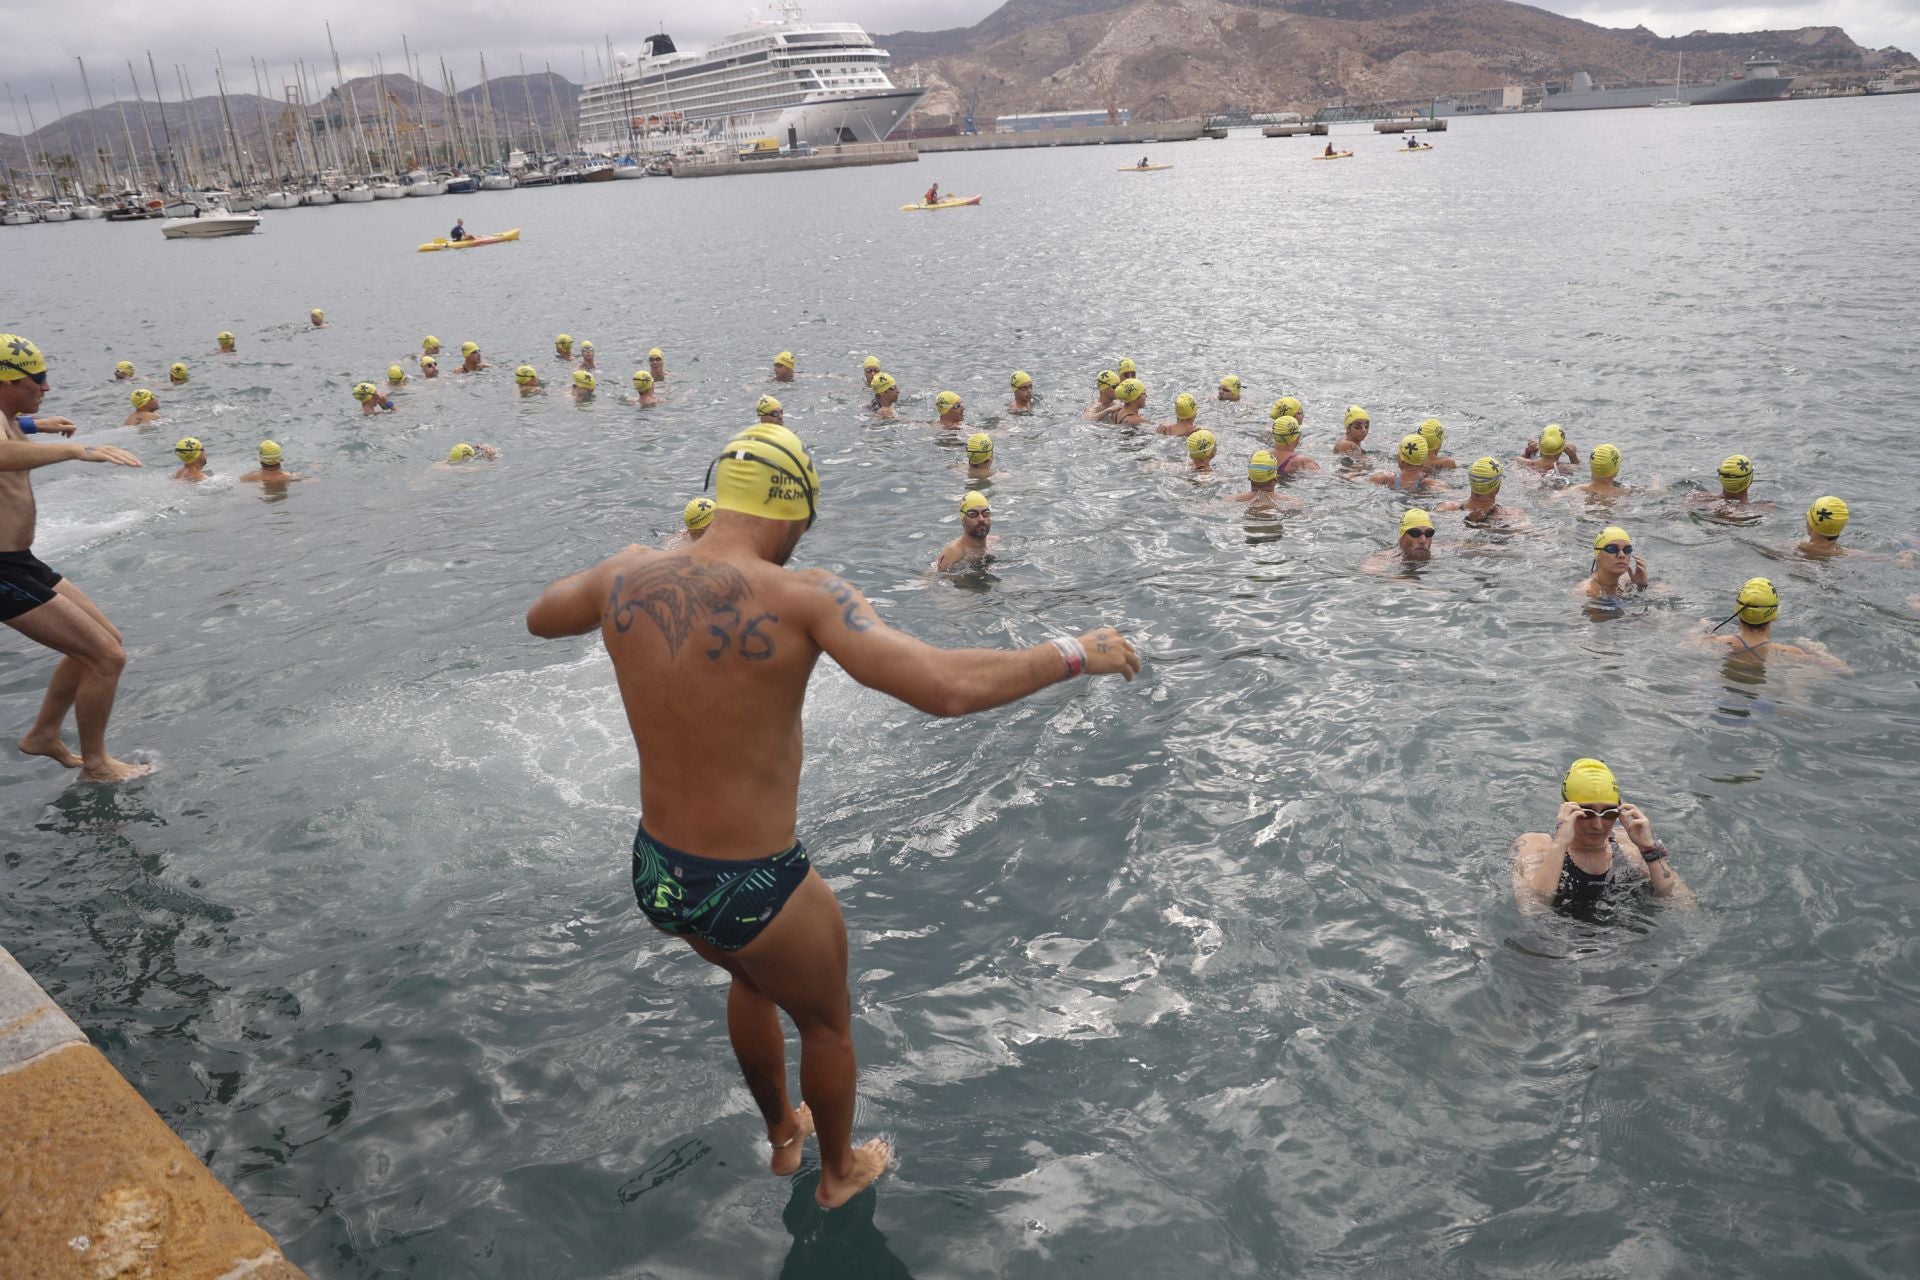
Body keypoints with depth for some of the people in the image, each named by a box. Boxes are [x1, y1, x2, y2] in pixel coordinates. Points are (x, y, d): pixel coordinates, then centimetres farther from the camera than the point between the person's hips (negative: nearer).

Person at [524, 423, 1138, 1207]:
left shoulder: (628, 577, -7)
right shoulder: (802, 598, -25)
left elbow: (540, 618, 16)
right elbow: (949, 687, -35)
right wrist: (1077, 654, -21)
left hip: (653, 874, 6)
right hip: (755, 891, -6)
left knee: (751, 979, 38)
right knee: (826, 1023, 27)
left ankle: (780, 1134, 61)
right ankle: (839, 1172, 54)